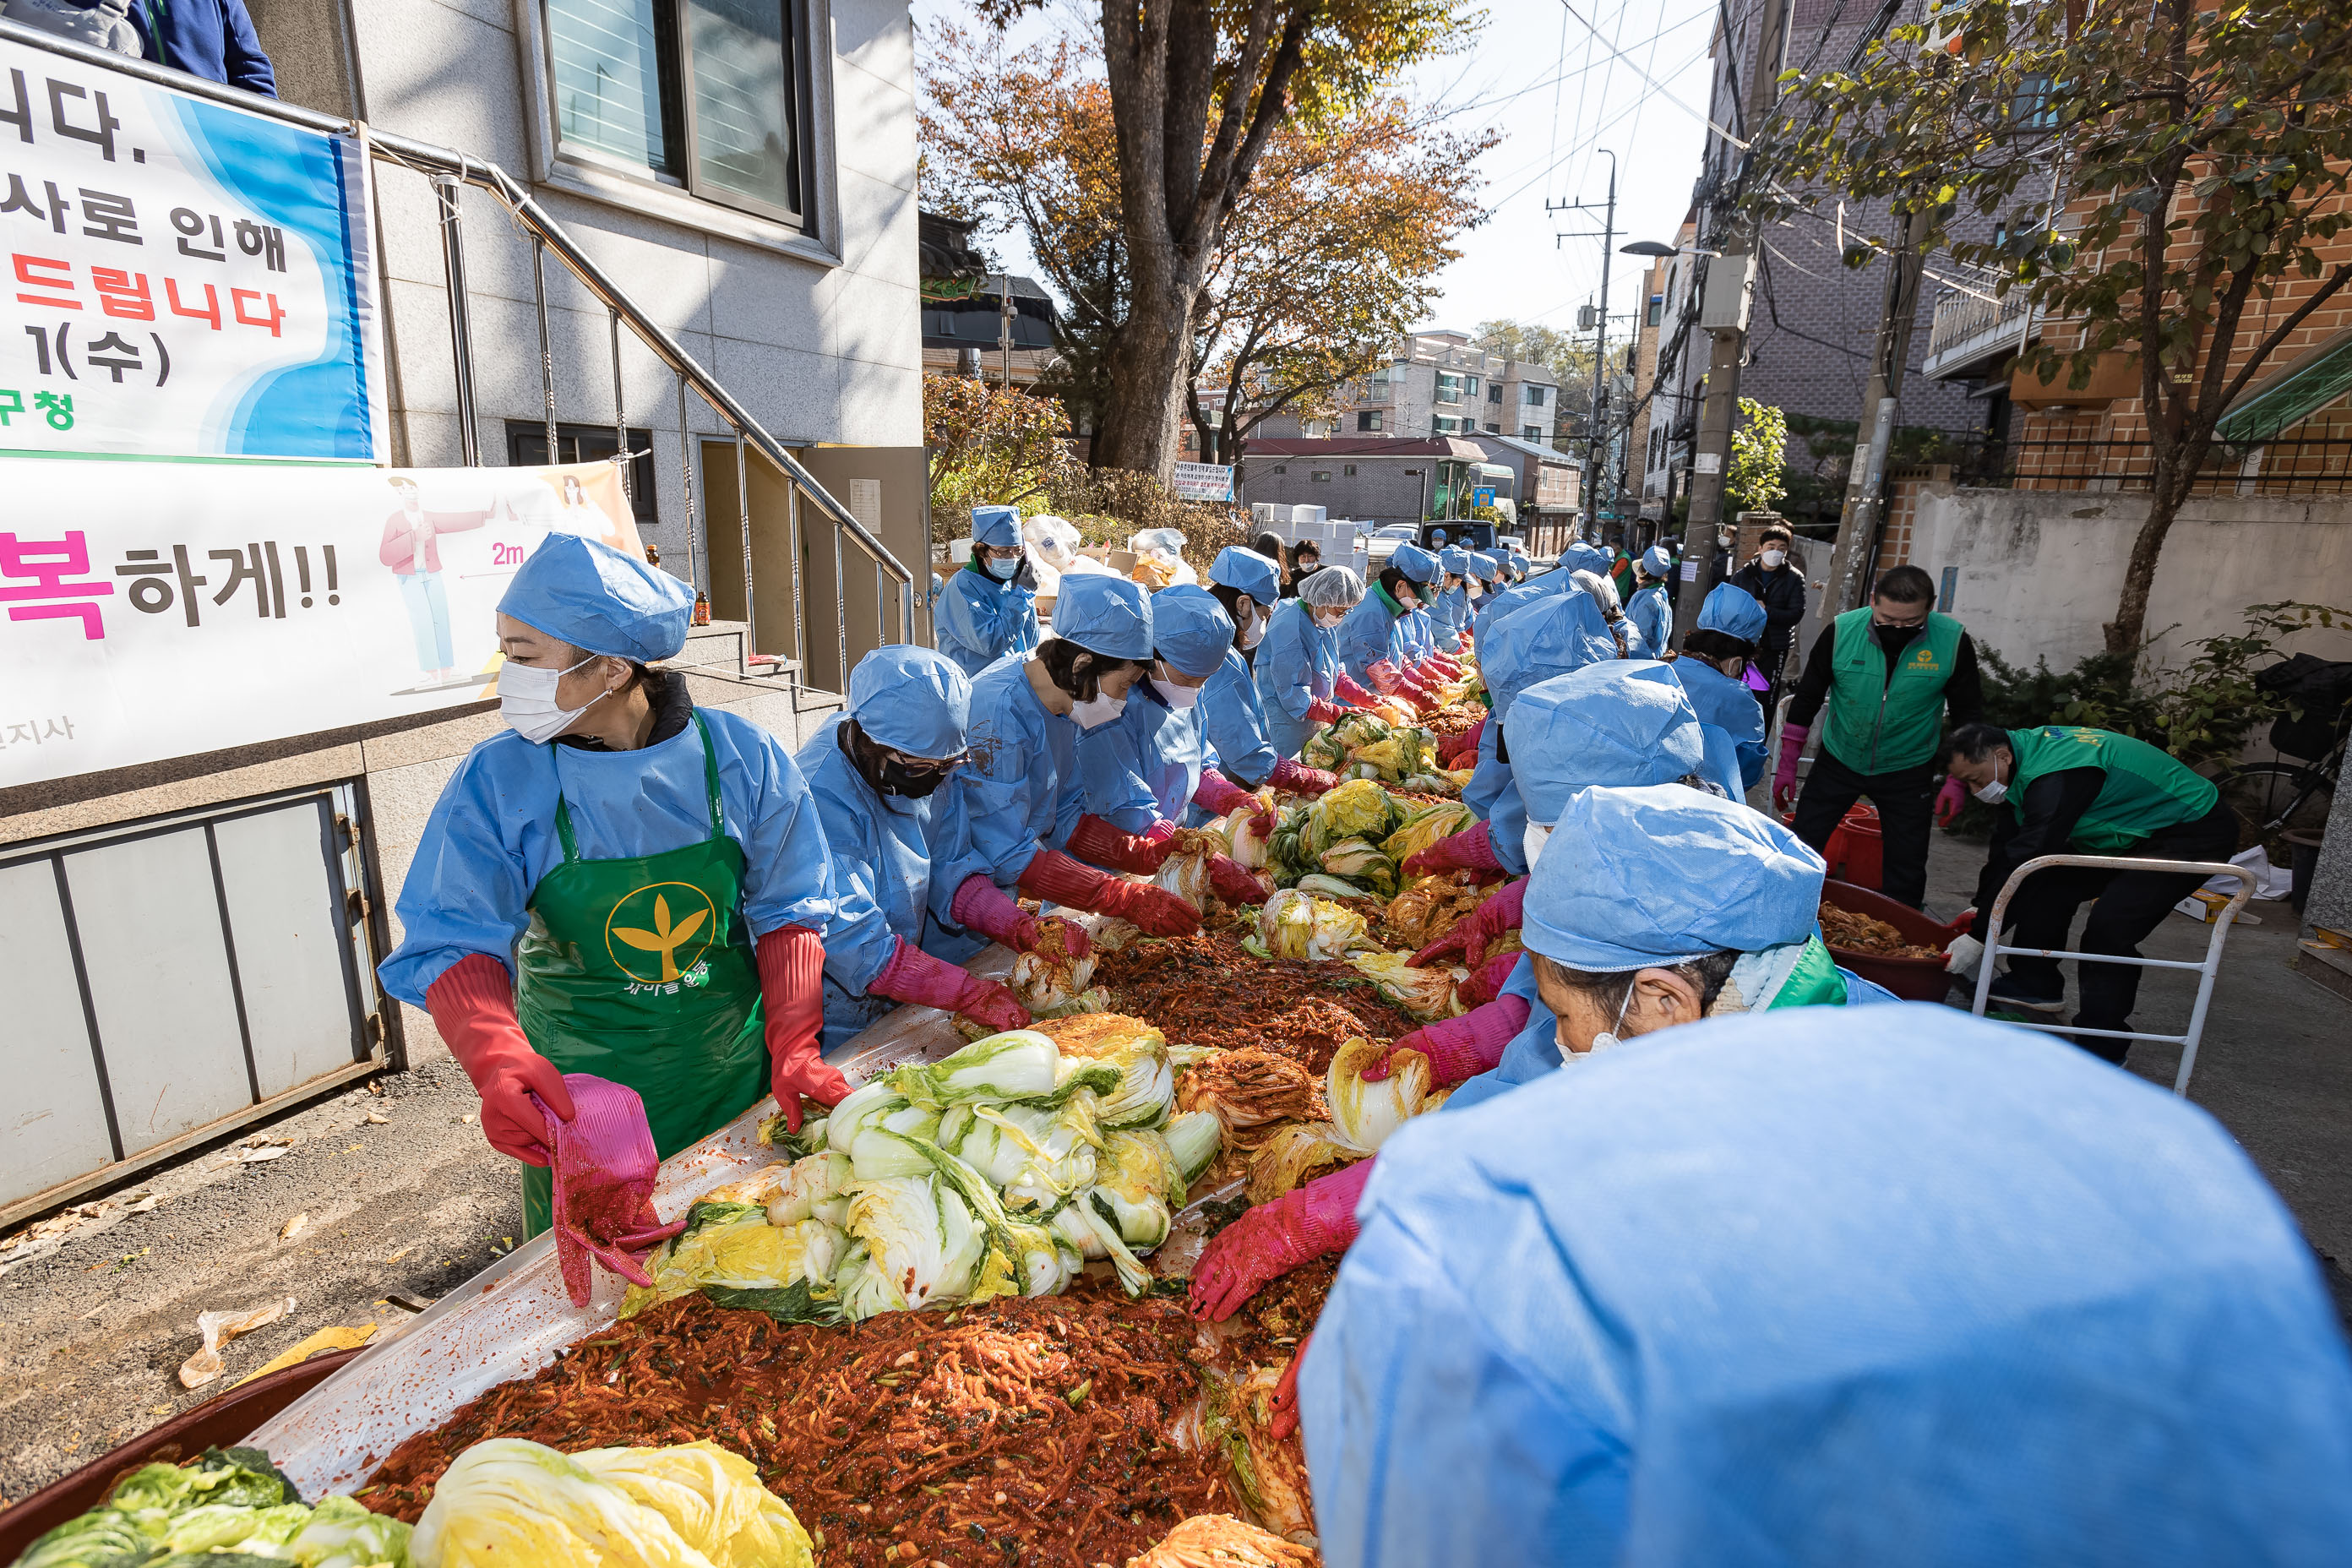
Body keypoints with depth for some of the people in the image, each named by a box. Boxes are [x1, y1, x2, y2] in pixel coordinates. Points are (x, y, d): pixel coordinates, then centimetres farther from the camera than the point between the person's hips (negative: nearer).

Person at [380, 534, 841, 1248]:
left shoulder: (741, 756, -13)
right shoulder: (497, 781, -14)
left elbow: (788, 910, -7)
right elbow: (454, 945, -16)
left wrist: (794, 1049, -16)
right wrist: (499, 1061, -35)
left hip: (736, 1080, 1)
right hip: (580, 1096, 0)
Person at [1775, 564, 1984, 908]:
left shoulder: (1952, 641, -14)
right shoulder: (1841, 631, -15)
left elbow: (1968, 713, -1)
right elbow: (1806, 699, -4)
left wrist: (1956, 779, -4)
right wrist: (1787, 765, -2)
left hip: (1907, 772, 0)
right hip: (1838, 761, 0)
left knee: (1906, 873, 7)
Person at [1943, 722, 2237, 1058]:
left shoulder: (2054, 777, -33)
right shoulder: (2024, 751, -3)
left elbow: (2024, 860, -34)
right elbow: (2006, 846, 4)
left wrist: (1979, 936, -29)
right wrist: (1980, 909, 5)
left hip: (2195, 832, -10)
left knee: (2108, 929, -20)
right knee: (2050, 884, 4)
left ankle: (2101, 1051, -9)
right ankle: (2035, 983, 17)